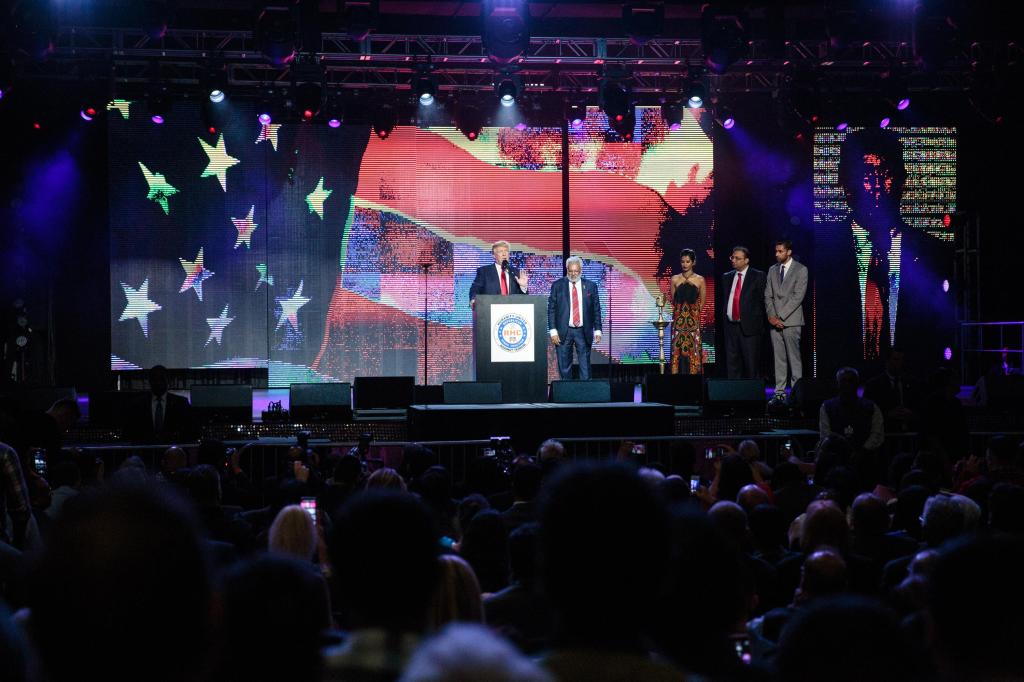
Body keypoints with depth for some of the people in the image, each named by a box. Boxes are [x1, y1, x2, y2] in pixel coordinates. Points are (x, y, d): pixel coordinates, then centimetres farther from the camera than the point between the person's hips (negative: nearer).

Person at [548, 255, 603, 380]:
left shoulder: (590, 286, 5)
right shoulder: (557, 286, 2)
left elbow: (596, 310, 7)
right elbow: (551, 309, 0)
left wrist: (597, 330, 0)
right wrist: (553, 331, -8)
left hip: (583, 332, 1)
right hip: (563, 332, -1)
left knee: (585, 367, 1)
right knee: (564, 367, 3)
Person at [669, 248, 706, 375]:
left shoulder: (700, 280, 2)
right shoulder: (675, 279, 5)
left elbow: (702, 303, 8)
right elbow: (673, 301, 12)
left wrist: (692, 312, 3)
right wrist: (682, 312, 6)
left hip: (694, 320, -1)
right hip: (678, 320, 1)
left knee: (693, 349, -3)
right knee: (677, 349, -2)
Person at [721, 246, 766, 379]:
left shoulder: (757, 276, 0)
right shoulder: (727, 277, 14)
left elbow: (763, 300, -1)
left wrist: (759, 322, -4)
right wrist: (725, 315, 9)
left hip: (749, 326, -5)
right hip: (731, 326, 5)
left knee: (751, 363, -2)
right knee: (732, 362, 5)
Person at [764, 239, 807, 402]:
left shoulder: (801, 270, -2)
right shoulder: (772, 270, 15)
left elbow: (798, 296, -9)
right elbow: (768, 295, 12)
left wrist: (781, 316, -13)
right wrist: (771, 316, -3)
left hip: (791, 320, -5)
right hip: (775, 321, 5)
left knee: (794, 357, -5)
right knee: (778, 358, 4)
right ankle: (780, 391, 6)